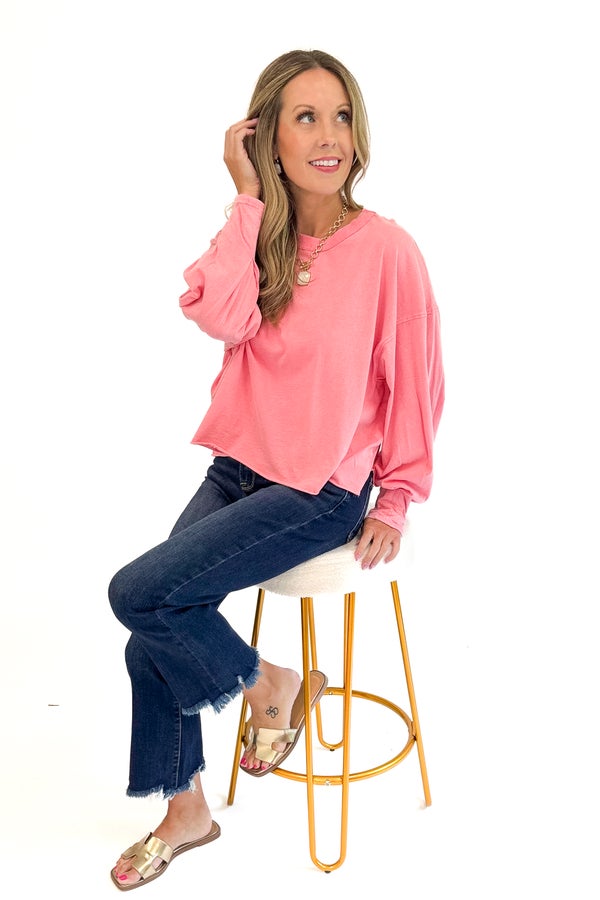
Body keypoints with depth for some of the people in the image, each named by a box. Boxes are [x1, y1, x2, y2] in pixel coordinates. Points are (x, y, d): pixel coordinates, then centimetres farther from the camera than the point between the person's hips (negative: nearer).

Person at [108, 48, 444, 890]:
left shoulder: (385, 248, -12)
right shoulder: (258, 238, 3)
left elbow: (415, 382, -5)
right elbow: (222, 318, -18)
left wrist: (397, 502, 0)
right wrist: (248, 198, -16)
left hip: (321, 491, -5)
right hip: (239, 469, 6)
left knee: (140, 594, -17)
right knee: (153, 644, 2)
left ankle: (269, 686, 11)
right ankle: (185, 812, 27)